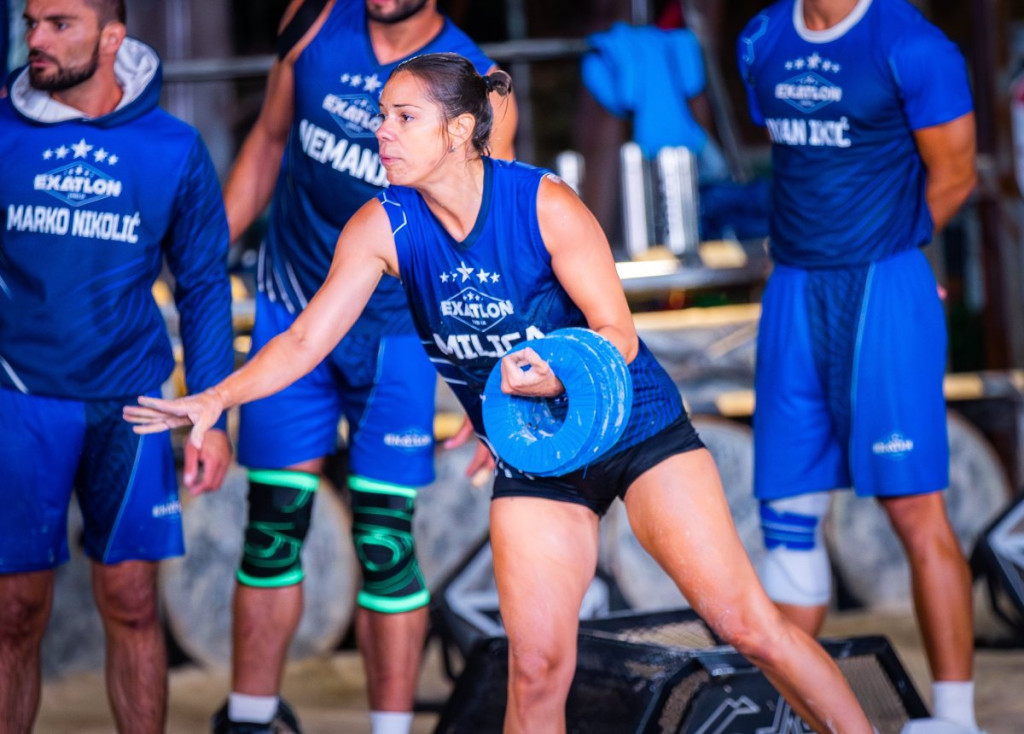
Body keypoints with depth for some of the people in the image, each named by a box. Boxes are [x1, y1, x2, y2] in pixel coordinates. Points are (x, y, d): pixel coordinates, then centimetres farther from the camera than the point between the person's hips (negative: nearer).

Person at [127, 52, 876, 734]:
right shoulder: (382, 228, -11)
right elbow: (306, 340, -14)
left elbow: (618, 333, -17)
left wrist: (559, 374, -38)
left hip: (635, 423, -3)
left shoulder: (544, 203, -20)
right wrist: (215, 399, -29)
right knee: (537, 669, -3)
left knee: (745, 620, -7)